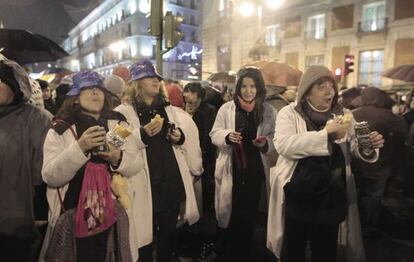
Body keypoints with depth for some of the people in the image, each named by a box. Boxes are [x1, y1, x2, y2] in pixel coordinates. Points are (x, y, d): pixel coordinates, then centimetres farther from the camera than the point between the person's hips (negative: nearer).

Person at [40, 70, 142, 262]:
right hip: (73, 217, -2)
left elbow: (137, 165, -2)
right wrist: (79, 148, -25)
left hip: (114, 215, 2)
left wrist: (118, 158, -22)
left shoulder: (119, 123, 2)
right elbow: (50, 177, -13)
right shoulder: (60, 130, -3)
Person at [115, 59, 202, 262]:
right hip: (144, 186, -4)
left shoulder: (171, 111, 13)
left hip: (172, 183, 4)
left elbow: (190, 140, 18)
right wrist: (143, 134, -24)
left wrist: (180, 137, -3)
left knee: (168, 234, 18)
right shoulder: (124, 112, -3)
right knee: (145, 236, 7)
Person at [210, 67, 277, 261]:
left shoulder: (269, 111, 2)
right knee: (228, 214, 9)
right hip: (231, 170, -1)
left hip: (255, 171, 1)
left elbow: (276, 139, 6)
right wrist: (226, 136, -19)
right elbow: (214, 134, 2)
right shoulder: (226, 108, 0)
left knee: (248, 216, 13)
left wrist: (265, 143, -15)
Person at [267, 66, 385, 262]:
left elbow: (355, 148, 7)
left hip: (331, 198, 3)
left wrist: (369, 146, -16)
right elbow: (283, 145, -24)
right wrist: (326, 133, -26)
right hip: (298, 196, -2)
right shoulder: (289, 113, -7)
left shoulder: (343, 114, 5)